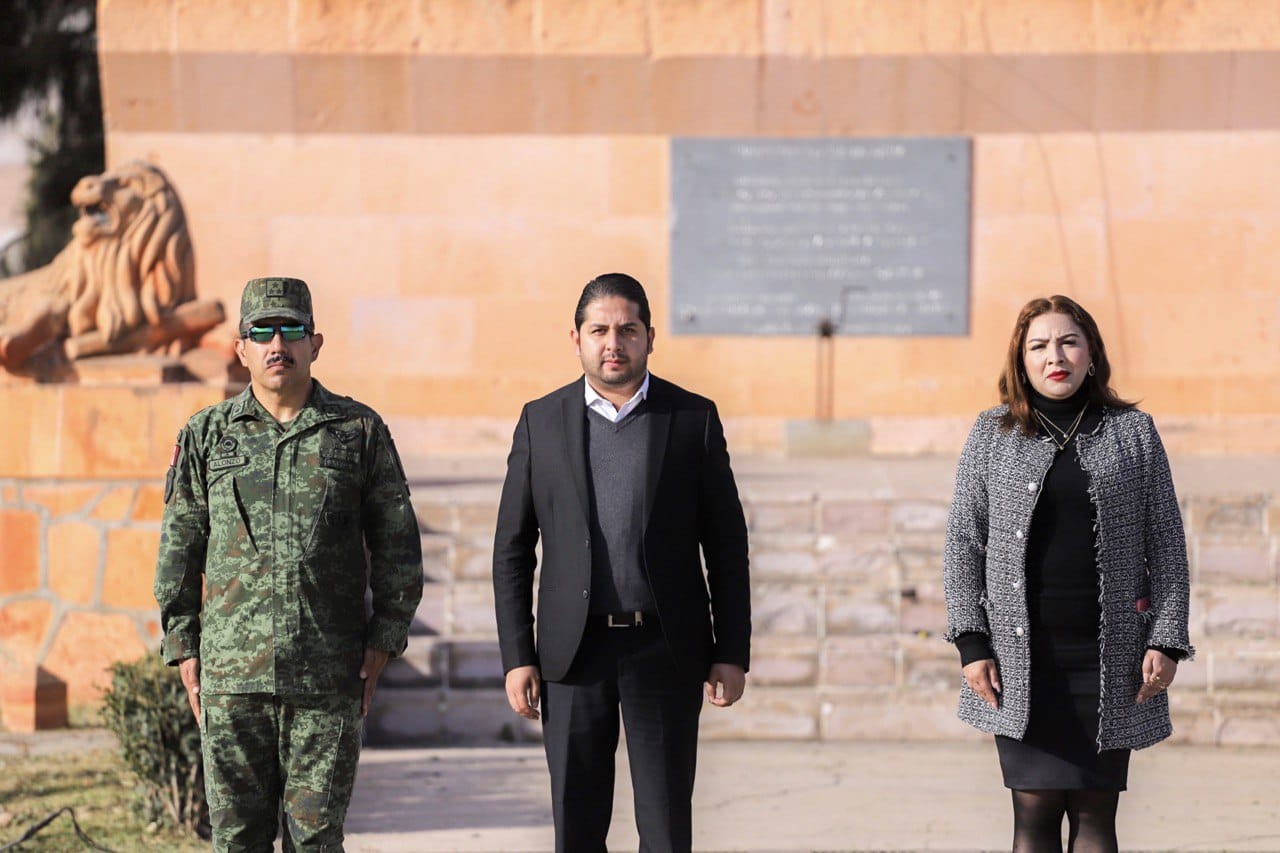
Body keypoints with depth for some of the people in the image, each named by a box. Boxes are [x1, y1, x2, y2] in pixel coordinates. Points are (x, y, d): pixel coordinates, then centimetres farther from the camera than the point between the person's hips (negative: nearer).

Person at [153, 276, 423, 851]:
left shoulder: (360, 431, 6)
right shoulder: (205, 436, 8)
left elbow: (397, 545, 7)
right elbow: (178, 552, 11)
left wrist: (382, 643, 1)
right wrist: (183, 649, 5)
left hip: (329, 675, -1)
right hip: (231, 675, 1)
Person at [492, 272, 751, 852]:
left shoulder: (694, 418, 3)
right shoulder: (542, 421, 5)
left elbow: (727, 545, 4)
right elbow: (512, 550, 7)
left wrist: (732, 652, -1)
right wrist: (517, 657, 0)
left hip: (665, 651, -1)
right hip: (575, 651, 1)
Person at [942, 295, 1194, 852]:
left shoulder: (1133, 432, 7)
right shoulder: (992, 434, 7)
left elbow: (1166, 544, 7)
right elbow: (963, 541, 7)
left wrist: (1167, 641, -2)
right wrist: (971, 643, -2)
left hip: (1108, 656, 0)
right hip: (1023, 657, 0)